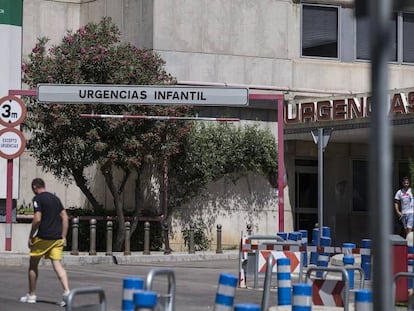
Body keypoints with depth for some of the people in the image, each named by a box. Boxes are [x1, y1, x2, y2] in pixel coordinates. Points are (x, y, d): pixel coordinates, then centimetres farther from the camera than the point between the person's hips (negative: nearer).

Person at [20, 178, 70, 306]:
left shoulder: (38, 199, -6)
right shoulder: (55, 198, 15)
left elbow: (37, 219, -16)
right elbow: (65, 217, 13)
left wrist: (31, 236, -6)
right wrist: (63, 236, 14)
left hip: (43, 237, -6)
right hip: (57, 238, 6)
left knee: (33, 265, 11)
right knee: (57, 264, 0)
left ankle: (31, 295, 18)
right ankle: (67, 292, -19)